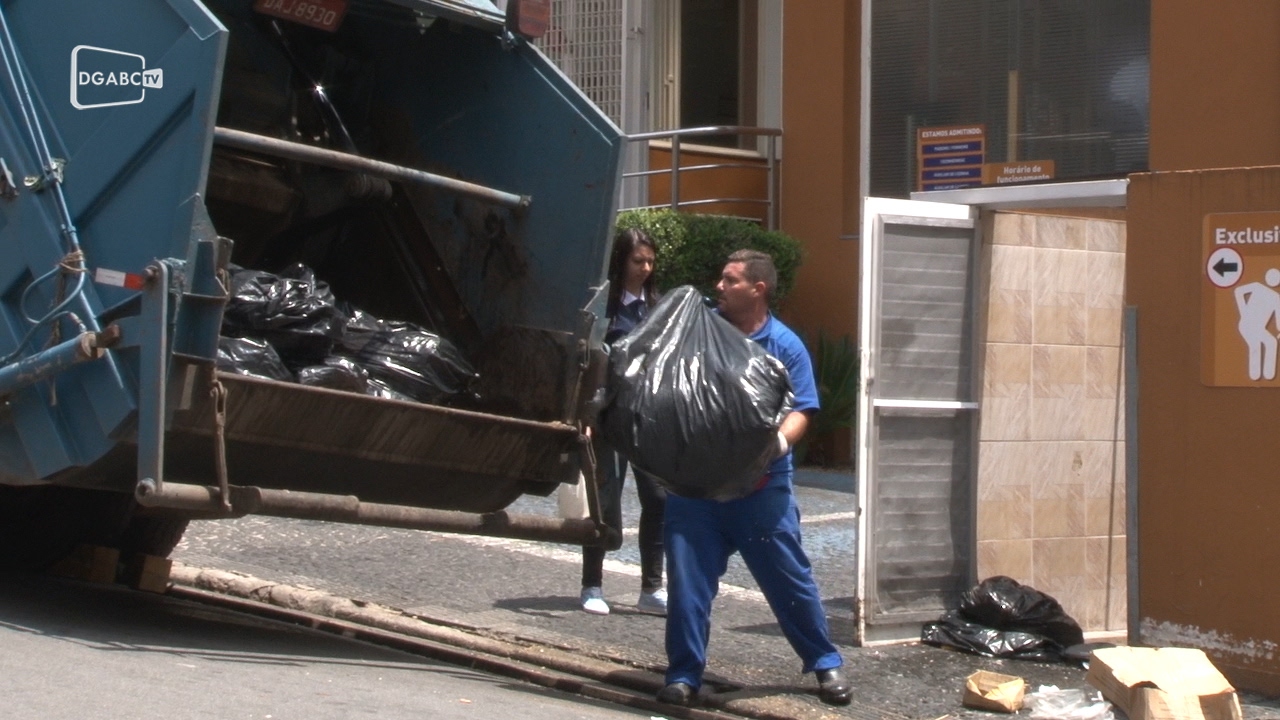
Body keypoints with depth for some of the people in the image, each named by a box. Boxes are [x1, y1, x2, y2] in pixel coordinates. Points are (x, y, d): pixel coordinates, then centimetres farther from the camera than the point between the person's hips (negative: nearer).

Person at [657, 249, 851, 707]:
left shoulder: (785, 345, -1)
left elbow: (802, 411, -6)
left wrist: (780, 440, -26)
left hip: (762, 485, -1)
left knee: (790, 578, 6)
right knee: (687, 579, -1)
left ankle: (826, 664, 22)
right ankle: (683, 674, 9)